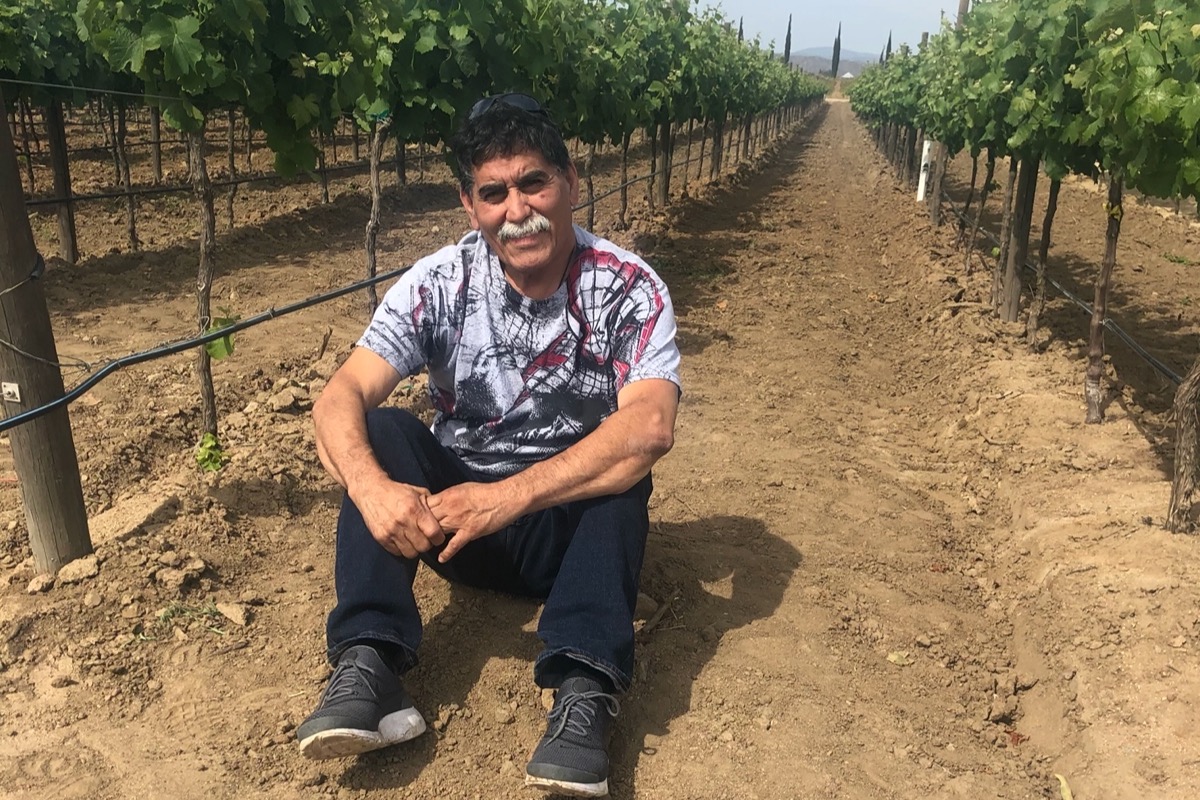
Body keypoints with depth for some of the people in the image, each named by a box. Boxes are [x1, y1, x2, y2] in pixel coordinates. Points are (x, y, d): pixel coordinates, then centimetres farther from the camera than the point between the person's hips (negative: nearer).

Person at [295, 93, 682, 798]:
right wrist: (369, 486, -40)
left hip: (575, 527, -2)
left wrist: (509, 495, -40)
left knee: (621, 466, -31)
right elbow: (341, 396, -19)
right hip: (454, 516, 2)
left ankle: (585, 694, -37)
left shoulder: (628, 287, -16)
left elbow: (650, 427, -32)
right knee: (381, 430, -22)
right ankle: (369, 668, -27)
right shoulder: (440, 283, -10)